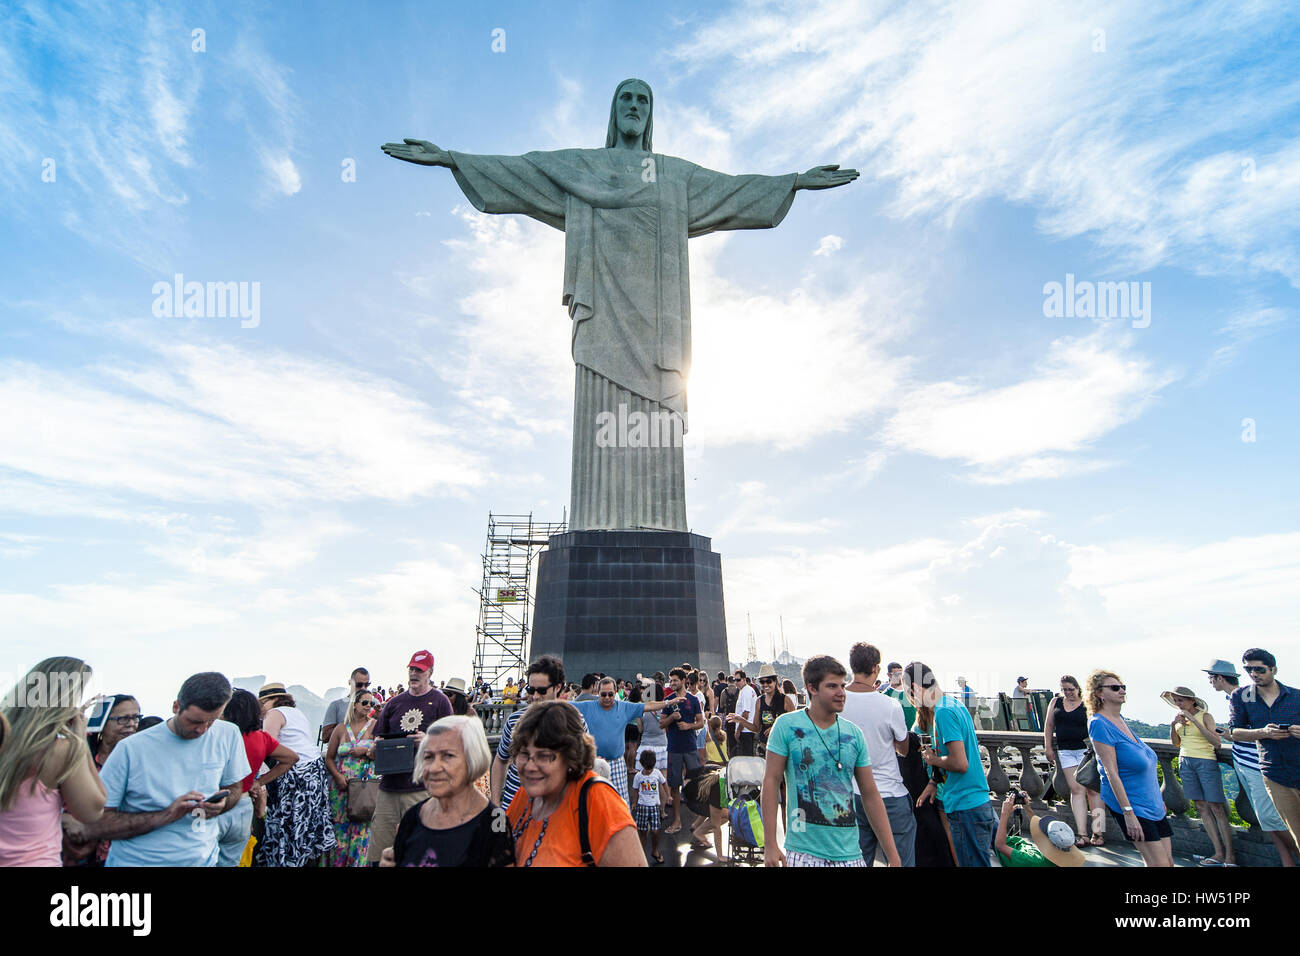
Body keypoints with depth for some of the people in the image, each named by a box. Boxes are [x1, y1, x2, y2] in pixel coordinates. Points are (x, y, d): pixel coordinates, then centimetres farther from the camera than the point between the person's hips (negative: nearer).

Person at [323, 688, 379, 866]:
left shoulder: (375, 726, 3)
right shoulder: (341, 728, 9)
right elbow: (329, 758, 11)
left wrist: (366, 751, -13)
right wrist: (337, 776, -3)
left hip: (366, 785, -2)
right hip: (341, 784, 2)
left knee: (362, 828, -3)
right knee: (339, 829, 3)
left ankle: (359, 862, 9)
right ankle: (335, 862, 17)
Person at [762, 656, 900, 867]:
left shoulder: (854, 734, 3)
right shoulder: (787, 725, -8)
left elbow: (871, 796, 7)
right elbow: (771, 781, -7)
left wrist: (893, 858, 5)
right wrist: (770, 845, -10)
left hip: (849, 852, 3)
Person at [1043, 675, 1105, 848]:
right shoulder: (1056, 702, 11)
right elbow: (1049, 725, 14)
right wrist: (1048, 747, 8)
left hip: (1086, 749, -2)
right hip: (1065, 751, 3)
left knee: (1092, 788, -4)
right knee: (1076, 789, -2)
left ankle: (1098, 832, 2)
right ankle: (1082, 834, -5)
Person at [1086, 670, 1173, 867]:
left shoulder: (1120, 719, 10)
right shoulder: (1100, 724, -17)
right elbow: (1111, 772, -20)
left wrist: (1158, 798, 22)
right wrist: (1128, 813, -21)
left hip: (1152, 804, 9)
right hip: (1130, 803, -9)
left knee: (1168, 862, 9)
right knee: (1159, 863, -10)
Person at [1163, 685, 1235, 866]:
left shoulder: (1204, 716, -5)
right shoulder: (1180, 717, 10)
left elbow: (1217, 741, -17)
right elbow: (1176, 743, 12)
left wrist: (1194, 720, -20)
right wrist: (1173, 725, -4)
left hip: (1206, 761, -5)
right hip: (1185, 762, 5)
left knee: (1217, 808, -6)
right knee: (1201, 807, 4)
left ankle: (1230, 855, 0)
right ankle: (1218, 853, 8)